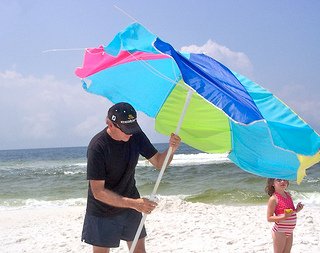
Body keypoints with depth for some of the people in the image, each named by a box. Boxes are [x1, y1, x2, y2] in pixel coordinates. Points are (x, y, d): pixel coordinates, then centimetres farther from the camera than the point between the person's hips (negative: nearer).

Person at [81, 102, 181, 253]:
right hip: (103, 211, -5)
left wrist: (171, 149, -24)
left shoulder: (136, 136, -8)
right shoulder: (97, 147, -25)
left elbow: (158, 162, -1)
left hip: (130, 205, 5)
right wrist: (134, 203, -33)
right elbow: (98, 192, -26)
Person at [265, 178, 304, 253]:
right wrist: (284, 217, -29)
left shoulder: (288, 195, 7)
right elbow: (269, 218, -17)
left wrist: (297, 210, -2)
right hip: (280, 231, -7)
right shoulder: (273, 199, -16)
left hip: (289, 231, 8)